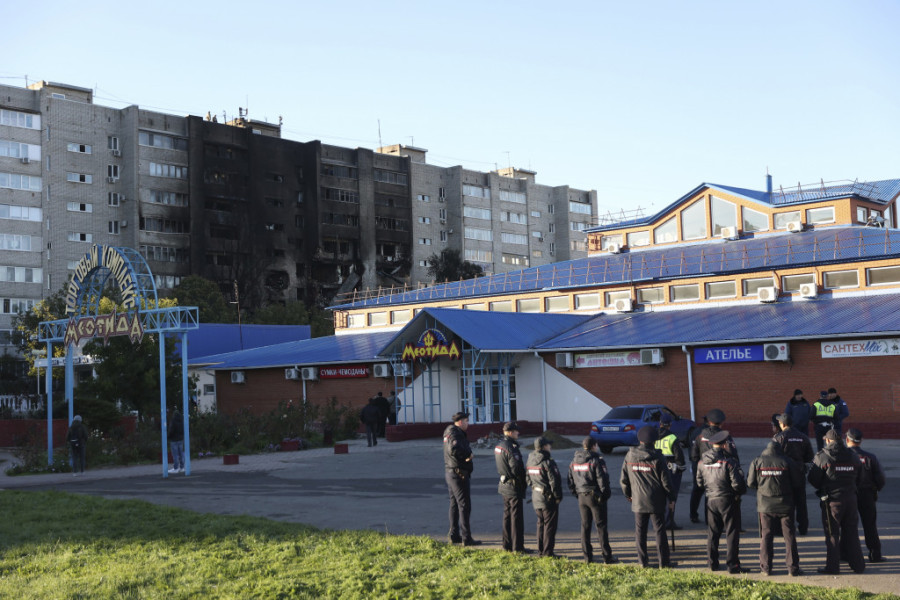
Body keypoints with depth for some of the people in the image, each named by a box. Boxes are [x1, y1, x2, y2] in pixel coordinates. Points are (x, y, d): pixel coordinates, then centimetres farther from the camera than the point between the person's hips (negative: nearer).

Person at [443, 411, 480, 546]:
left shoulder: (451, 432, 14)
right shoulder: (455, 434, -18)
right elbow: (454, 450, -34)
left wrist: (467, 452, -1)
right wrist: (468, 454, -20)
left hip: (450, 473, 10)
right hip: (459, 474, -10)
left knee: (455, 504, 15)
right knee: (464, 505, -6)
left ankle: (453, 535, 21)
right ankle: (466, 538, -4)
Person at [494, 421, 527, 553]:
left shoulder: (498, 446, 8)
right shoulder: (511, 448, -21)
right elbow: (516, 469, -23)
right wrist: (525, 481, -10)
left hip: (504, 485, 9)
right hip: (514, 487, -9)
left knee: (507, 515, 17)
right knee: (516, 517, -2)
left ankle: (507, 545, 24)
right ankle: (517, 547, 1)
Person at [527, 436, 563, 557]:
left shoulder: (531, 460, 5)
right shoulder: (548, 462, -19)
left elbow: (529, 479, 12)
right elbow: (554, 481, -18)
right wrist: (558, 496, -8)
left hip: (536, 496, 8)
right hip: (548, 498, -8)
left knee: (541, 523, 18)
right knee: (550, 525, 0)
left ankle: (540, 550, 23)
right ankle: (548, 552, 2)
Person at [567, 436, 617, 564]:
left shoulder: (574, 461, 8)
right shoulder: (596, 460, -12)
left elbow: (571, 481, 11)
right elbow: (603, 480, -15)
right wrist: (605, 494, -3)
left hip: (581, 497, 5)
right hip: (595, 496, -5)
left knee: (585, 526, 11)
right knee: (601, 526, 0)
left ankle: (587, 556, 11)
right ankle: (607, 556, 1)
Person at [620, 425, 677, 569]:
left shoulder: (630, 456, -1)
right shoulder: (657, 458, -11)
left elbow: (624, 479, 7)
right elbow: (666, 481, -8)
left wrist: (628, 495, 21)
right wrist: (671, 497, 5)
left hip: (637, 501, 3)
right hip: (656, 502, -3)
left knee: (640, 531, 10)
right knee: (660, 531, 5)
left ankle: (642, 561, 13)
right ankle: (663, 561, 8)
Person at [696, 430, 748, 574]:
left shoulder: (703, 461, 3)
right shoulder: (729, 461, -15)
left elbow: (699, 481, 10)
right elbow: (738, 483, -16)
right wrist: (740, 492, 4)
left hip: (710, 500, 5)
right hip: (727, 500, -5)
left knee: (712, 532, 14)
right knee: (732, 533, 2)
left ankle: (712, 563, 17)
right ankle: (732, 564, 1)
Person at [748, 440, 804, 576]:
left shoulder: (757, 462, 0)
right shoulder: (787, 462, -4)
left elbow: (750, 482, 3)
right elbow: (798, 483, 0)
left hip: (765, 505, 1)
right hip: (785, 505, -1)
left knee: (766, 536, 7)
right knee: (789, 536, 5)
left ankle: (766, 567, 6)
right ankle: (793, 568, 4)